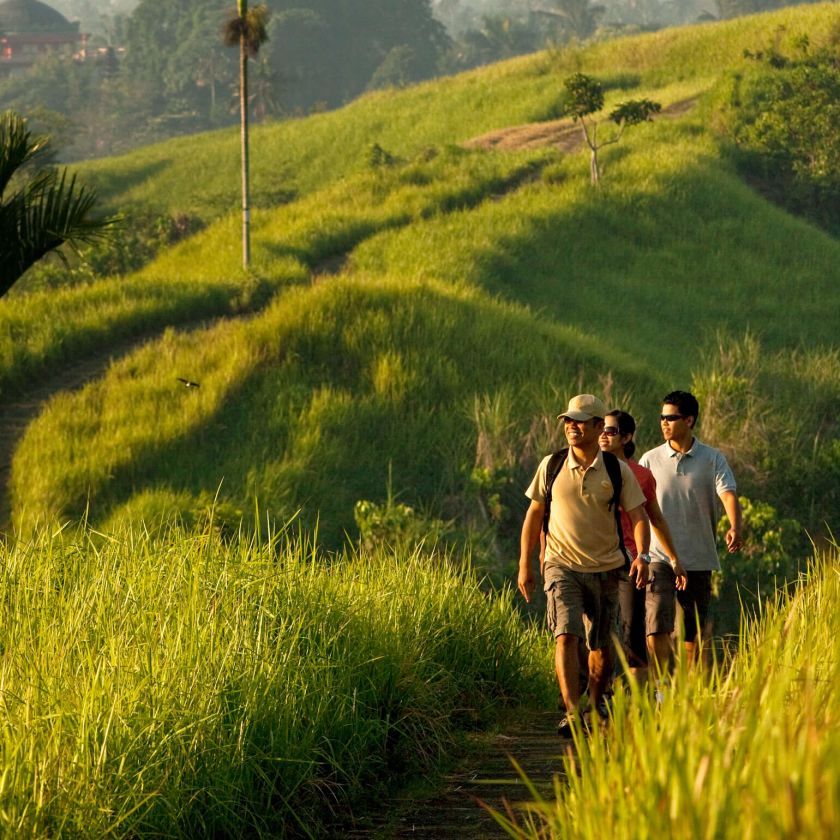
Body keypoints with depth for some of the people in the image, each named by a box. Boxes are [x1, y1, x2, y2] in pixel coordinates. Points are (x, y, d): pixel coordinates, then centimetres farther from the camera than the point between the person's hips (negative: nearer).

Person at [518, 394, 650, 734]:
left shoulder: (618, 471, -1)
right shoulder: (551, 466, 1)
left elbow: (638, 516, -3)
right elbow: (534, 515, 8)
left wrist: (642, 555, -21)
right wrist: (524, 564, 6)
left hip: (605, 569, 1)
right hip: (562, 566, -1)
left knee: (602, 647, 10)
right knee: (566, 637, -19)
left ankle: (595, 708, 29)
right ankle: (572, 713, -26)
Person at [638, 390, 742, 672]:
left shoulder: (713, 459, 1)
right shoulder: (650, 460, 5)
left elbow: (728, 494, -13)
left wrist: (735, 527, -33)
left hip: (698, 559, 0)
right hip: (660, 556, 0)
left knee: (694, 632, 8)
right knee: (657, 625, -16)